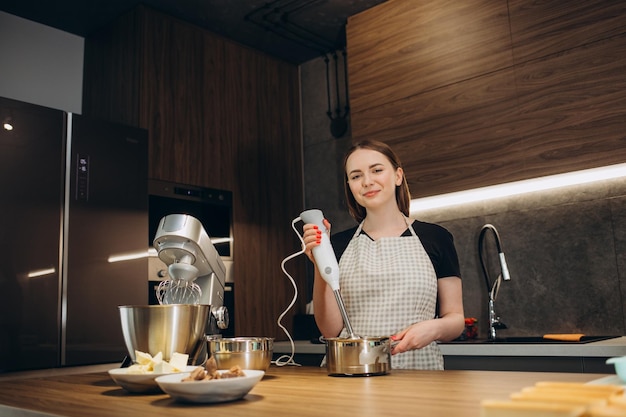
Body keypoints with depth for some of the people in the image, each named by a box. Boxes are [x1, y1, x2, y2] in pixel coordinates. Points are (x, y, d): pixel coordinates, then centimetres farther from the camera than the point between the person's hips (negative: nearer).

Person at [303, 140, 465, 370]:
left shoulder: (435, 238, 6)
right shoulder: (339, 245, 8)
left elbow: (456, 319, 9)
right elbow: (331, 330, 2)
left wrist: (434, 328, -12)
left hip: (418, 367, 0)